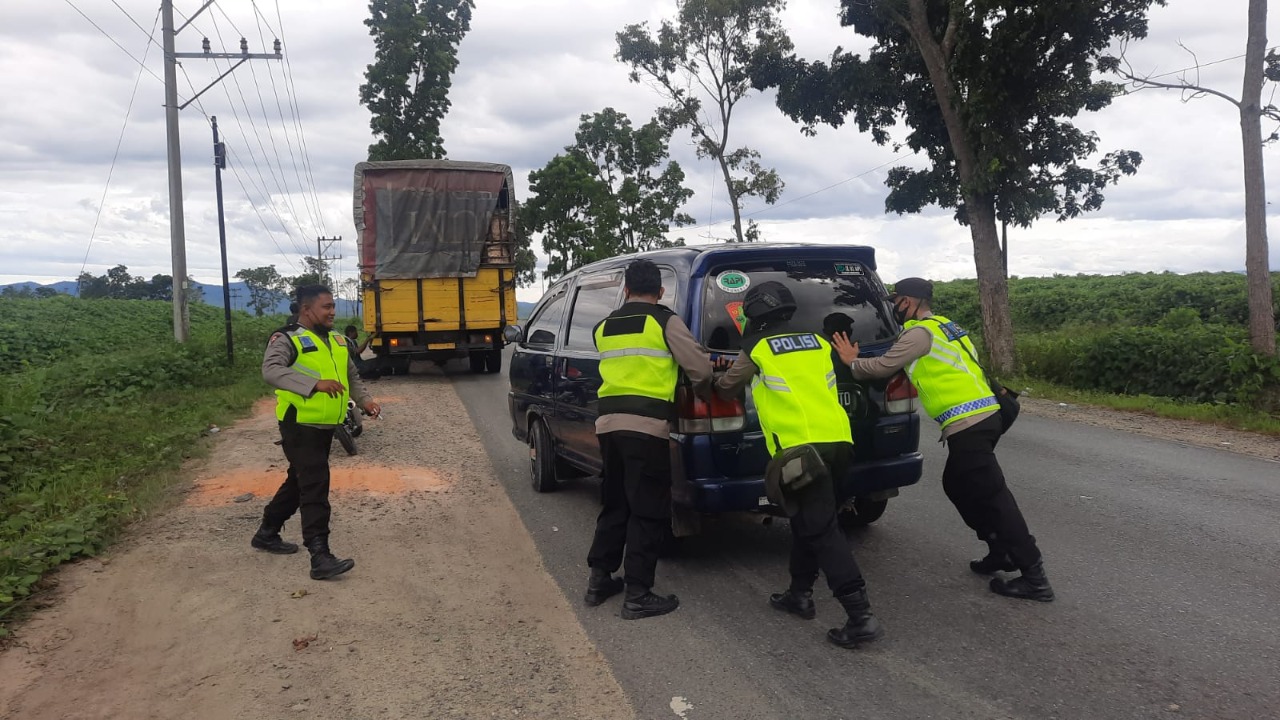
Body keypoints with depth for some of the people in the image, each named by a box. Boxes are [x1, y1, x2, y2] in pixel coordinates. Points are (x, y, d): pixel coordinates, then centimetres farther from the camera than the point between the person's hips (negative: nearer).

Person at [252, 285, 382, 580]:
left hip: (325, 427, 8)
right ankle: (320, 557, -13)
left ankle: (267, 533, 38)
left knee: (300, 482, 19)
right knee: (315, 487, -13)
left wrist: (364, 399, 3)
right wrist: (315, 384, -39)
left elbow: (351, 376, 22)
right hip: (300, 426, -8)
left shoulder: (338, 341, 12)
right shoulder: (287, 340, -11)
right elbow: (271, 370, -28)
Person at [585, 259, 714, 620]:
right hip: (646, 425, -6)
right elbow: (700, 368, -1)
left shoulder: (604, 327, 16)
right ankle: (637, 595, 5)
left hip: (608, 422, 6)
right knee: (648, 511, 2)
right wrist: (701, 389, 19)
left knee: (615, 503, 19)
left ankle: (599, 580, 25)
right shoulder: (665, 321, -1)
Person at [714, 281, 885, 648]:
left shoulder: (757, 348, 4)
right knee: (806, 519, 22)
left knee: (821, 529, -7)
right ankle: (800, 594, 29)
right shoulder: (818, 342, 19)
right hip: (837, 440, 7)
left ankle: (861, 616, -12)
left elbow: (727, 387, 17)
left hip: (800, 446, -7)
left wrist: (718, 381, 39)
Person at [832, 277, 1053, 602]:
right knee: (957, 485, 21)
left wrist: (852, 361, 11)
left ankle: (1034, 578, -4)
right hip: (982, 415, 10)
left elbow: (882, 366, -6)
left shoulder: (920, 332, -8)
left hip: (967, 423, -10)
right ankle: (1002, 551, 23)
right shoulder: (943, 326, 21)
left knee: (992, 495, -7)